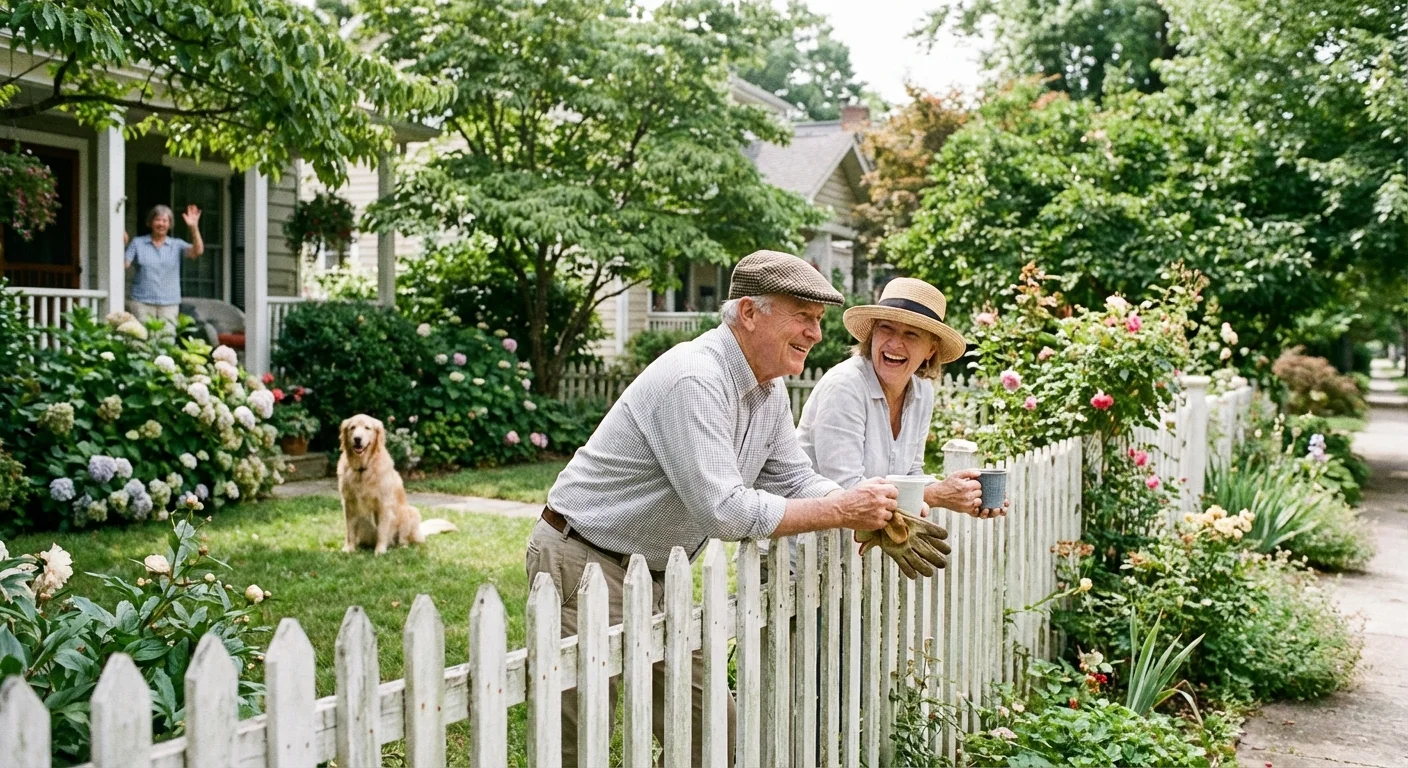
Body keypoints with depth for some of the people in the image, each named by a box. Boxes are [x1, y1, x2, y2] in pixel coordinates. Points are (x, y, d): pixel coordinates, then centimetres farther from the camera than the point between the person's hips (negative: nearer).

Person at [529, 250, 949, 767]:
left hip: (654, 576, 9)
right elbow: (723, 511, -30)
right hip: (585, 567, -9)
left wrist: (879, 522, -7)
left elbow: (796, 483, 9)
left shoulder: (771, 389, 4)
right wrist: (842, 511, -23)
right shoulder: (693, 380, -26)